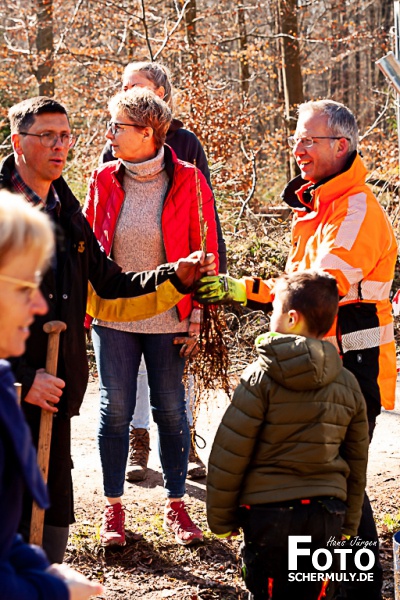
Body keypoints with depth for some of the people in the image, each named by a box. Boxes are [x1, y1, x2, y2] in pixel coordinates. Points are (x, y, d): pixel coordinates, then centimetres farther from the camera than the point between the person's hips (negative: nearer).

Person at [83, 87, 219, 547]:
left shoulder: (187, 181, -7)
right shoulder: (105, 180, 0)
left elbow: (205, 253, -2)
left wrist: (197, 315, -5)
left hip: (169, 317, -2)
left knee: (170, 409, 6)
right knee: (115, 409, 4)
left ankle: (175, 505, 21)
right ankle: (113, 508, 17)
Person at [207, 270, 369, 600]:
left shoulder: (261, 377, -10)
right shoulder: (348, 384, 3)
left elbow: (228, 457, -8)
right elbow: (357, 464, 10)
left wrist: (220, 517, 3)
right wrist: (349, 523, 20)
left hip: (270, 511, -4)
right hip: (328, 513, 4)